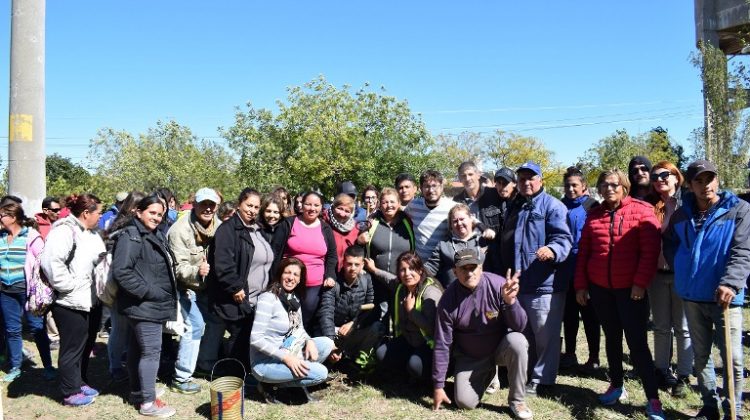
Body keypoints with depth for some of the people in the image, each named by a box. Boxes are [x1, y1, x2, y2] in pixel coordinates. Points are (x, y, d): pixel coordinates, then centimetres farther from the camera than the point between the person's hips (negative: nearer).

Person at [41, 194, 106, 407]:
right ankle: (70, 393, 16)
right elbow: (50, 261, -28)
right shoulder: (64, 231, -16)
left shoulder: (91, 233, 14)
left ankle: (80, 382, 34)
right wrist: (71, 286, -22)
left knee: (86, 345, 18)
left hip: (91, 300, 9)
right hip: (72, 303, -9)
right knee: (72, 348, 4)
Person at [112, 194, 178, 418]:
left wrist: (164, 294, 15)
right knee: (151, 351, -5)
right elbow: (120, 271, -25)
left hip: (152, 304, 9)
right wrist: (148, 291, -22)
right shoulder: (131, 236, -15)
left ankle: (137, 391, 30)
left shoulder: (156, 234, 14)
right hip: (144, 305, -9)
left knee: (137, 348, 18)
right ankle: (148, 402, 3)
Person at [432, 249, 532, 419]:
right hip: (469, 358, 1)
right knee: (465, 403, -12)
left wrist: (510, 301, -42)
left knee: (517, 341, -32)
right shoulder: (449, 299, -19)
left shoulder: (498, 285, -22)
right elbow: (442, 344, -12)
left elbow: (519, 327, -21)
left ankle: (517, 400, -10)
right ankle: (486, 374, 22)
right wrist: (438, 386, -8)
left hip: (501, 348, -1)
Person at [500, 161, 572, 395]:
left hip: (544, 284, -8)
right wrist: (506, 275, 24)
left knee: (545, 336, 1)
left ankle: (542, 380, 14)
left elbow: (563, 238, -19)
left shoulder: (552, 206, -6)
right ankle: (525, 375, 31)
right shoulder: (514, 207, 17)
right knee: (522, 334, 17)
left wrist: (552, 250, -40)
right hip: (517, 283, 8)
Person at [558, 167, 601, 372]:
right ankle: (569, 354, 25)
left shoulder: (592, 206, -5)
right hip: (565, 271, 4)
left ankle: (594, 357, 17)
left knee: (589, 315, 6)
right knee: (568, 314, 13)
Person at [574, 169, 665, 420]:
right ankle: (616, 386, 29)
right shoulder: (593, 215, 8)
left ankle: (653, 399, 4)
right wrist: (581, 284, 5)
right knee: (611, 338, 15)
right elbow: (583, 252, 9)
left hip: (631, 289, -4)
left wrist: (640, 283, -16)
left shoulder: (642, 211, -5)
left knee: (637, 343, -4)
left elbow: (650, 250, -11)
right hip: (600, 288, 4)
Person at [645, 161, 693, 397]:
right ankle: (662, 370, 24)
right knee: (661, 327, 13)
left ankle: (683, 376, 15)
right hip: (657, 274, 3)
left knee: (683, 328, 6)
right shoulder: (651, 206, 6)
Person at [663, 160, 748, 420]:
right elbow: (670, 246, 20)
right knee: (700, 355, 14)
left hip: (724, 297, -4)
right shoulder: (681, 215, 7)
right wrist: (683, 272, 7)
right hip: (692, 296, 4)